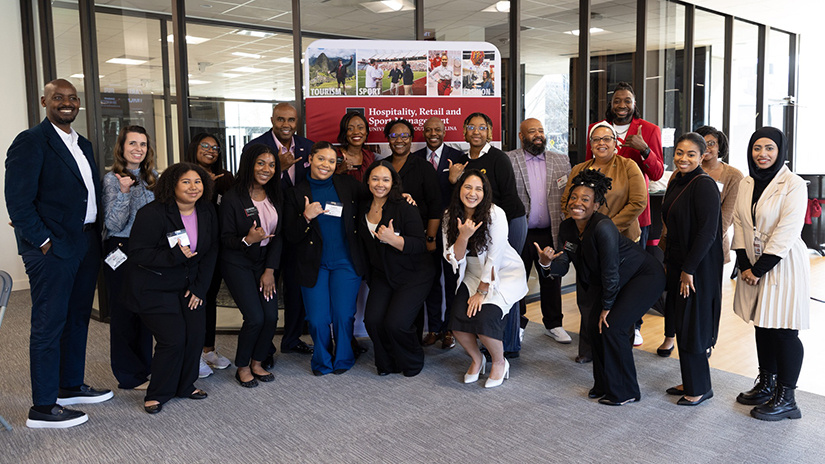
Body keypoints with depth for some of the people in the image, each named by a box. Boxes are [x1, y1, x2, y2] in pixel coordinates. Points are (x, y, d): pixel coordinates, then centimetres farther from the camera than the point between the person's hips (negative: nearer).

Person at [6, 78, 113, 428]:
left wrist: (96, 235, 8)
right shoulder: (31, 142, -10)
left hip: (86, 243, 8)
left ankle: (71, 386, 32)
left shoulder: (83, 145, 16)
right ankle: (42, 408, 8)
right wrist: (43, 241, -16)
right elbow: (18, 201, -15)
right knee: (49, 325, -2)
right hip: (52, 247, -8)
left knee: (78, 318, 17)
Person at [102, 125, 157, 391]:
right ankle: (129, 376, 11)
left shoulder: (152, 178, 10)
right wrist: (123, 192, -24)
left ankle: (144, 367, 23)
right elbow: (113, 224, -14)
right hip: (121, 252, -5)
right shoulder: (112, 179, -7)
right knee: (124, 312, 1)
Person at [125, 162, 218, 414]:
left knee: (196, 334, -3)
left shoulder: (207, 212, 0)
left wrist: (199, 288, -2)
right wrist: (176, 256, -30)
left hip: (189, 286, 6)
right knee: (173, 339, -12)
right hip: (154, 288, -5)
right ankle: (158, 394, 10)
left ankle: (185, 385, 21)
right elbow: (138, 254, -19)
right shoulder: (152, 214, -18)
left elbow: (210, 252, 5)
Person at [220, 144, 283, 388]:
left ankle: (257, 363, 18)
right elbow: (225, 238, -9)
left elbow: (278, 236, 3)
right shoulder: (233, 198, -13)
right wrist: (247, 240, -30)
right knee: (255, 317, -13)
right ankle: (242, 368, 11)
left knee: (271, 316, -5)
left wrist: (270, 270, -4)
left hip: (265, 263, 5)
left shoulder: (274, 196, 3)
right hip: (238, 264, -5)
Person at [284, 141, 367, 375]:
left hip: (345, 262, 0)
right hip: (314, 265, 0)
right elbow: (290, 237, -1)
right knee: (317, 319, -4)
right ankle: (322, 360, 25)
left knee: (343, 315, -6)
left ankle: (342, 359, 22)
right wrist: (306, 217, -18)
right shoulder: (296, 194, 2)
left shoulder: (348, 184, 5)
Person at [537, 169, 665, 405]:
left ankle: (624, 392, 3)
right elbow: (563, 266, -8)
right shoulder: (567, 228, -8)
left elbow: (610, 272, -26)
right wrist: (547, 263, -30)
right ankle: (604, 385, 18)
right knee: (595, 323, 0)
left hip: (645, 277, -8)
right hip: (619, 280, 8)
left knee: (612, 326, -14)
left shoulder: (603, 227, -33)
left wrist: (607, 306, -16)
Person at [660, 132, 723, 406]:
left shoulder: (704, 185, -16)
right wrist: (668, 261, 14)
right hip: (678, 265, 9)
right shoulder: (676, 183, 10)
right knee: (682, 326, 14)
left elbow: (707, 232, -21)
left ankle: (700, 388, 14)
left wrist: (688, 269, -20)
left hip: (698, 268, -9)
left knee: (691, 328, 0)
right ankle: (690, 383, 27)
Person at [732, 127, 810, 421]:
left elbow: (786, 233, -17)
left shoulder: (793, 185, -12)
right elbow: (739, 224, 8)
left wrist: (759, 269, -16)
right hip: (753, 267, 6)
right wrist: (744, 265, -2)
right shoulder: (746, 185, 8)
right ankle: (766, 385, 28)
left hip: (783, 265, -6)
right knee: (762, 325, 14)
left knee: (783, 330, -2)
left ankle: (785, 399, 7)